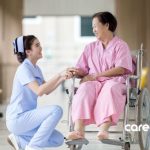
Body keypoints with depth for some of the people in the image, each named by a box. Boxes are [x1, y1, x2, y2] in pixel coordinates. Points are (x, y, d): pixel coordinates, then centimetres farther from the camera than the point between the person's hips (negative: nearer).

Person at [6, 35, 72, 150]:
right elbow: (39, 91, -28)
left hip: (27, 117, 9)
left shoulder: (36, 69, 12)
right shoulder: (24, 69, -16)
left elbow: (47, 91, 12)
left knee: (58, 139, 3)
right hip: (17, 119, -9)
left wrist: (62, 79, -3)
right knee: (56, 110, -24)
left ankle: (19, 140, 12)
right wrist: (59, 75, -26)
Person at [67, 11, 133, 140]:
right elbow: (83, 70, 17)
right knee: (84, 88, -34)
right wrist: (77, 72, -9)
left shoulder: (121, 45, 9)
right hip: (94, 82, 3)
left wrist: (96, 75, -13)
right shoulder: (90, 47, 24)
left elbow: (121, 69, -7)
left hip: (114, 82, -3)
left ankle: (103, 129, -56)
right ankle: (79, 130, -50)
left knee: (110, 88, -40)